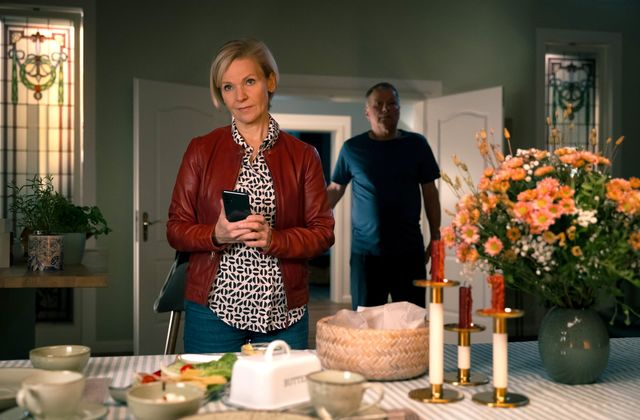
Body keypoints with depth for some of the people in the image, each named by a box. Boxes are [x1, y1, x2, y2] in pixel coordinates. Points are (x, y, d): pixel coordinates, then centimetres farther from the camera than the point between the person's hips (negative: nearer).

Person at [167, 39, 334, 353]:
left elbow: (323, 233, 2)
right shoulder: (201, 151, 4)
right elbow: (176, 229, 3)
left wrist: (273, 240, -15)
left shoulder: (303, 156, 5)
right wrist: (217, 235, -16)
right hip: (213, 307, 0)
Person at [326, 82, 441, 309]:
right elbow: (335, 189, 11)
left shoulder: (417, 144, 4)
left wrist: (435, 237, 6)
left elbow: (430, 192, 9)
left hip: (409, 252, 1)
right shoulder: (352, 148, 3)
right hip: (365, 252, 0)